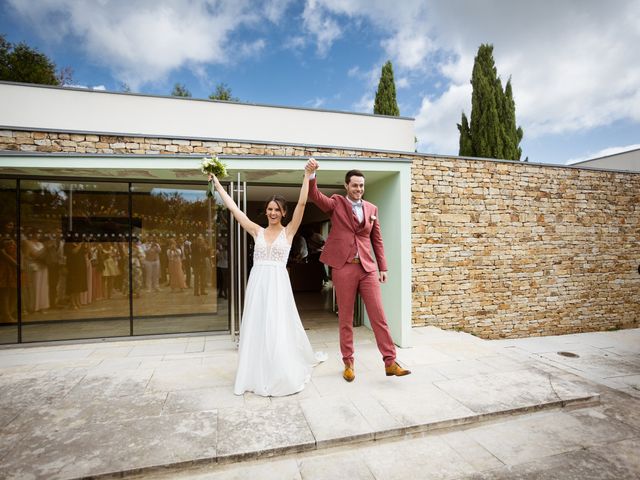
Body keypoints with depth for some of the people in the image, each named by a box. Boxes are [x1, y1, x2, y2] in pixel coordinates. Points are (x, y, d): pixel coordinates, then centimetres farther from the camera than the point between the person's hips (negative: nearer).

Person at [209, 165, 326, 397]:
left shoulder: (288, 231, 4)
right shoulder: (257, 231, 10)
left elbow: (302, 203, -6)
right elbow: (233, 208, 10)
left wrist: (307, 175, -10)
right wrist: (218, 185, 12)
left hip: (278, 284, -3)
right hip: (257, 284, 3)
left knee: (279, 330, 1)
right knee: (255, 329, 9)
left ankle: (283, 376, 20)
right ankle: (257, 376, 24)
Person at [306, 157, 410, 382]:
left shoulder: (372, 208, 12)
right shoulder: (336, 203, 4)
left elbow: (377, 240, 14)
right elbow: (314, 195, -12)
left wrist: (383, 267, 11)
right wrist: (311, 174, -30)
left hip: (368, 268, 2)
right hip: (343, 268, -2)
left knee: (378, 315, 1)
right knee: (345, 318, 7)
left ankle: (390, 362, 11)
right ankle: (348, 363, 20)